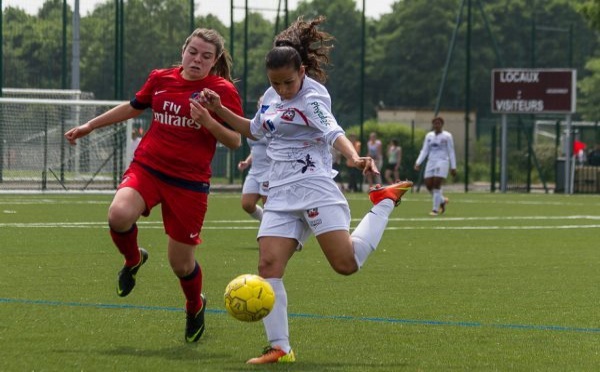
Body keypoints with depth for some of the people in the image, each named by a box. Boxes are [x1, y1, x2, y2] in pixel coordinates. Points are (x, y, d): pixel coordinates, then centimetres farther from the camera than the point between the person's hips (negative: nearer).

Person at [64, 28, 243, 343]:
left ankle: (195, 308, 38)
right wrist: (89, 126, 31)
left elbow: (235, 141, -7)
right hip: (146, 168, 2)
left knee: (181, 263, 3)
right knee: (119, 215, -30)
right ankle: (133, 260, 5)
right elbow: (133, 107, 25)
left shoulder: (222, 91, -4)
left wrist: (208, 121, -25)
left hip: (189, 183, -2)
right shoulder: (161, 79, 7)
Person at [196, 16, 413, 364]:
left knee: (346, 263, -15)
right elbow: (254, 129, 32)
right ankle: (280, 348, -8)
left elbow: (333, 132, -28)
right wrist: (220, 110, 21)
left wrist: (355, 157, -47)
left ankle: (385, 202, 11)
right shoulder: (272, 97, 13)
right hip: (281, 194, 7)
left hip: (314, 187, -7)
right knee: (269, 264, -11)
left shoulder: (313, 97, -11)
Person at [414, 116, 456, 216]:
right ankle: (442, 200, 24)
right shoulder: (429, 136, 12)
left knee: (436, 185, -14)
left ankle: (435, 209, -6)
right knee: (428, 185, -2)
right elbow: (424, 151, 12)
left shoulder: (447, 136, 0)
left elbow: (451, 152, 1)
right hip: (431, 162, 5)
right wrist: (418, 163, -1)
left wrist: (453, 167, -2)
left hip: (442, 162, -5)